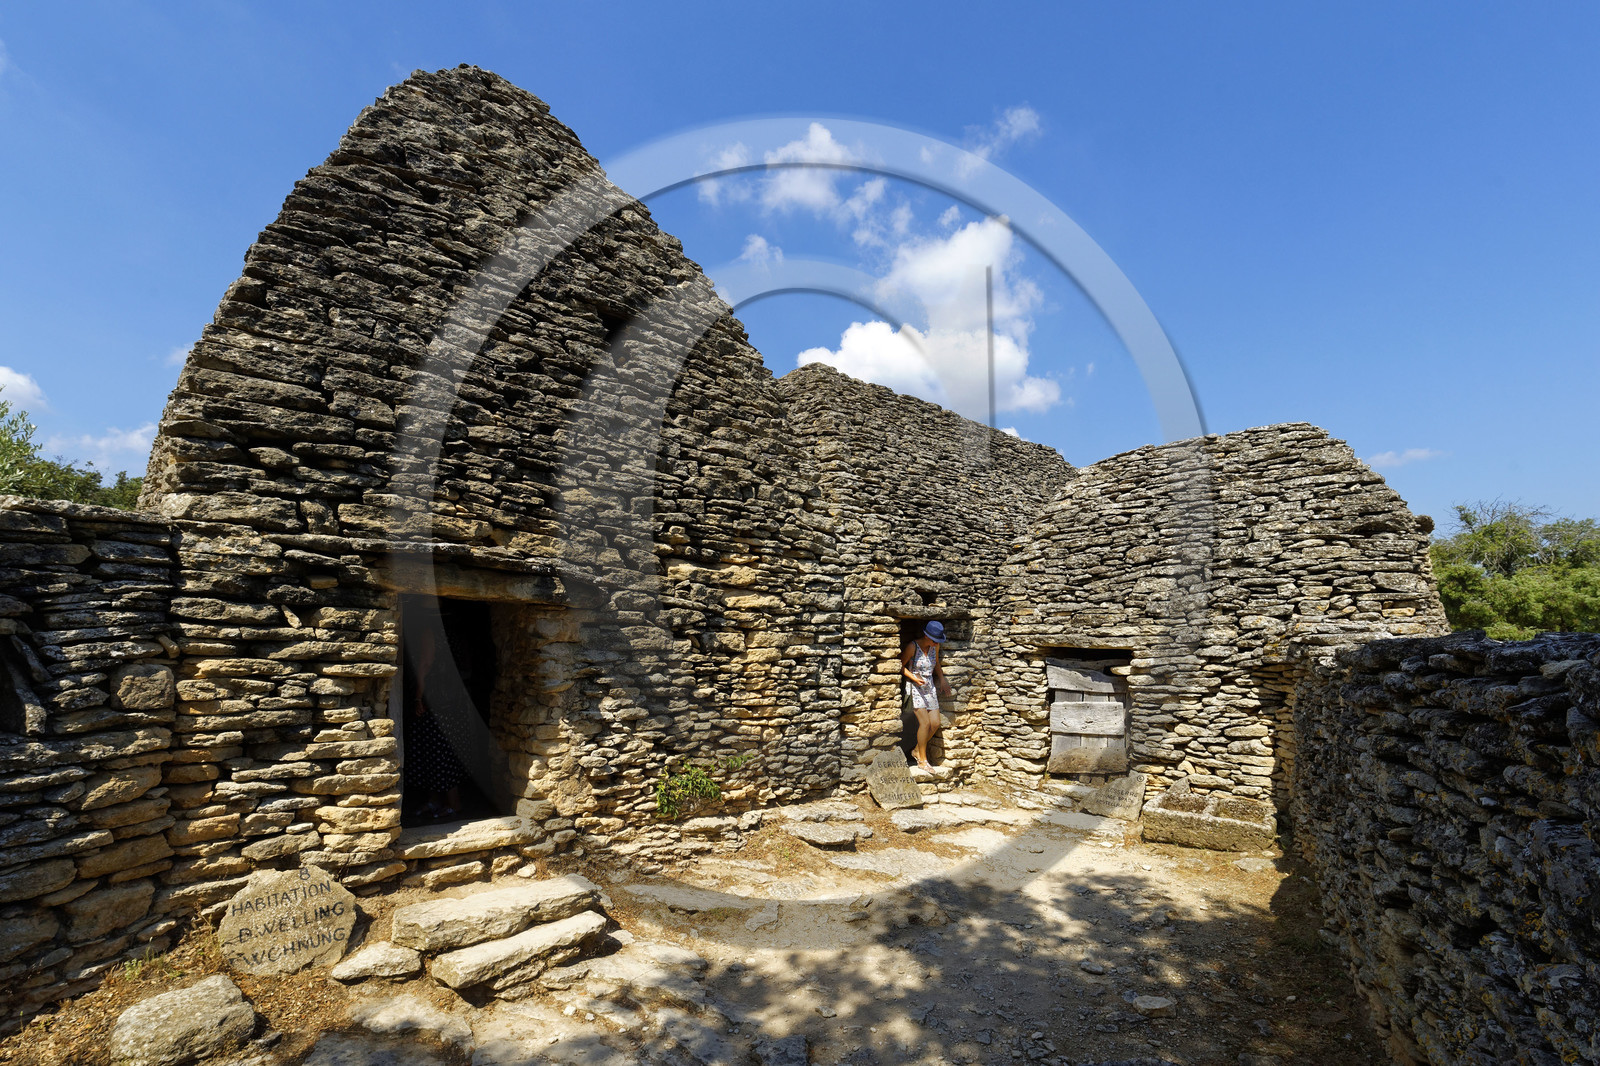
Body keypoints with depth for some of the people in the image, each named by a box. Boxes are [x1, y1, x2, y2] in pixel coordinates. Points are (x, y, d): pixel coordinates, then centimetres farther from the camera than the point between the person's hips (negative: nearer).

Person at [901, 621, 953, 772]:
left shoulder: (935, 646, 1)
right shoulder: (912, 647, -18)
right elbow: (900, 666, -11)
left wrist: (942, 680, 10)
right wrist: (914, 678, -22)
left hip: (930, 687, 6)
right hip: (915, 687, -6)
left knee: (936, 723, 1)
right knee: (925, 723, -14)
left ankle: (917, 750, 21)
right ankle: (922, 760, -1)